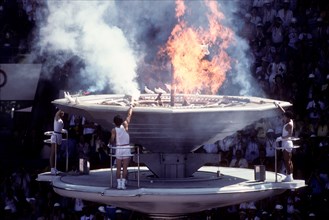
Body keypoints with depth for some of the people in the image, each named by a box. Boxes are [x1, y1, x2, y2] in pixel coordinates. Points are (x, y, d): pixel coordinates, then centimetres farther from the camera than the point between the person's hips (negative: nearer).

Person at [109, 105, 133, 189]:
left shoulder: (114, 130, -4)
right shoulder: (125, 125, -4)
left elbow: (112, 141, -7)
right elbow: (129, 115, 8)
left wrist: (112, 143, 17)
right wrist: (131, 107, 22)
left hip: (118, 149, 0)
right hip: (126, 148, 0)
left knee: (118, 168, 7)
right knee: (125, 168, 1)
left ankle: (119, 184, 2)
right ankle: (123, 183, -4)